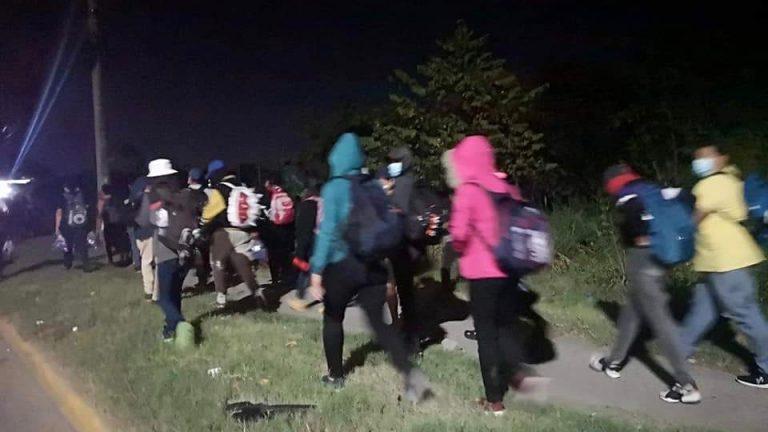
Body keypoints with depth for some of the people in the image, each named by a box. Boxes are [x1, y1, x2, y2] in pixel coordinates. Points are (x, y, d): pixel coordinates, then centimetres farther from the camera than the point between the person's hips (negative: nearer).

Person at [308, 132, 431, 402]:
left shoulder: (333, 188, -9)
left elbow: (328, 231, -16)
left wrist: (317, 270, -14)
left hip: (342, 266, -4)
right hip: (373, 265, 4)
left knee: (333, 319, 17)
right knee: (378, 322, 7)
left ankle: (335, 376, 28)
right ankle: (411, 373, -7)